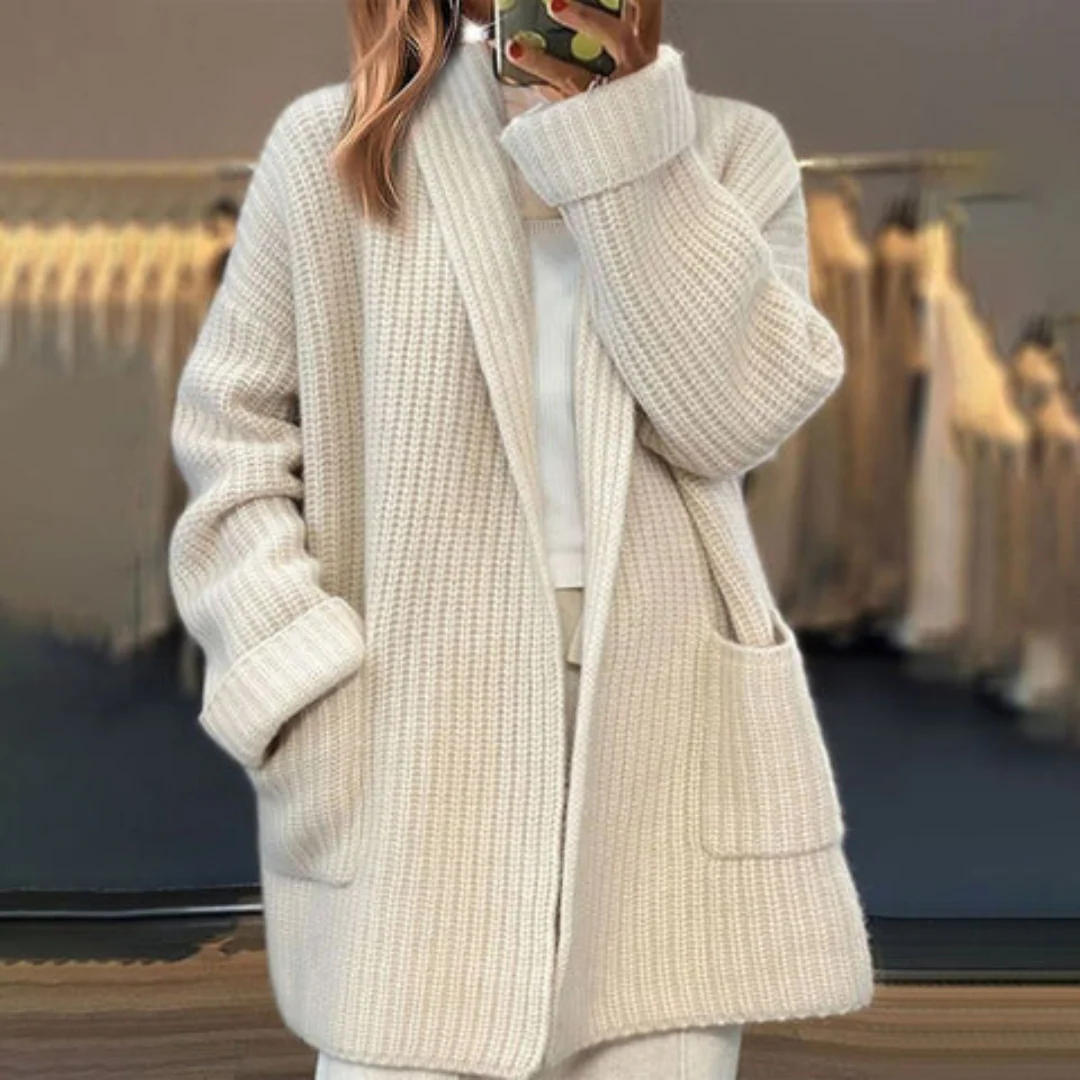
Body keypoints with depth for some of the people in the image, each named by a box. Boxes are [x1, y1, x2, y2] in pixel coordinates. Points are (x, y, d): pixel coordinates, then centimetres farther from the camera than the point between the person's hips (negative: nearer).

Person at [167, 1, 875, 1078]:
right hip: (418, 744, -1)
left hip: (667, 747, 2)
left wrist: (626, 140, -11)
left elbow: (734, 411, -7)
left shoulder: (732, 148, 8)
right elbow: (231, 434, 4)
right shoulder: (331, 145, 4)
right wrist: (306, 697, -7)